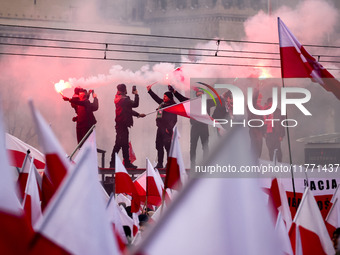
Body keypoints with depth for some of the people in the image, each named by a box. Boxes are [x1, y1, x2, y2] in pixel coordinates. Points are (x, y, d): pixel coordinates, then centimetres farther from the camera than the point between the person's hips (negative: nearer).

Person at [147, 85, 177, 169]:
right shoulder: (162, 103, 14)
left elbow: (174, 119, -11)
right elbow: (156, 98, 30)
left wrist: (169, 128, -17)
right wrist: (149, 91, 33)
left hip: (167, 130, -8)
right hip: (160, 129, 8)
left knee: (167, 146, -9)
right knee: (159, 145, 10)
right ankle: (160, 163, 17)